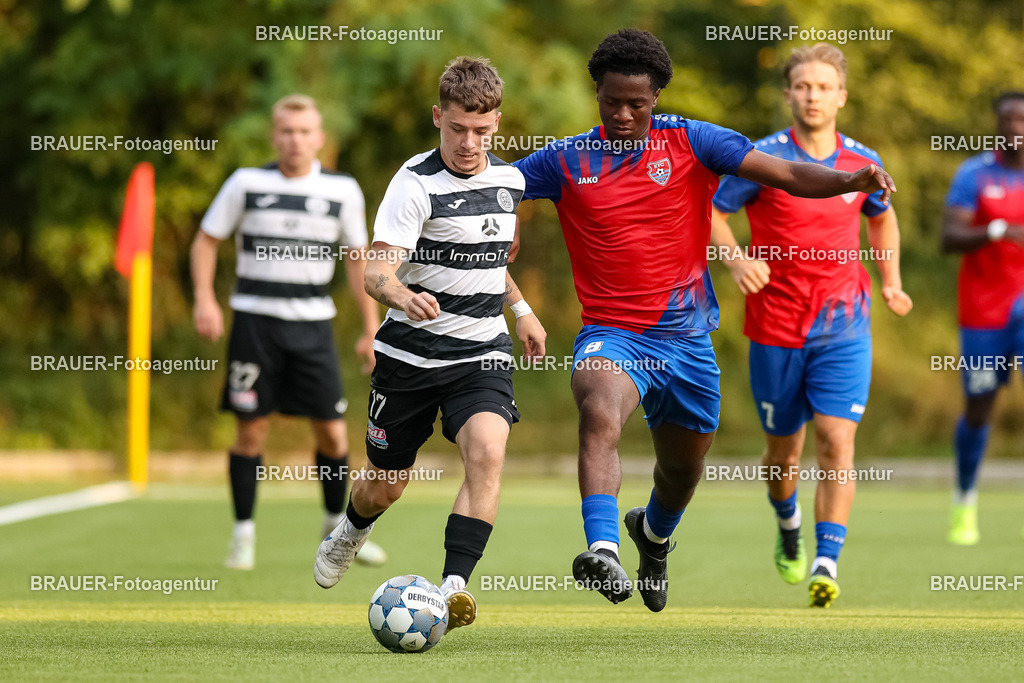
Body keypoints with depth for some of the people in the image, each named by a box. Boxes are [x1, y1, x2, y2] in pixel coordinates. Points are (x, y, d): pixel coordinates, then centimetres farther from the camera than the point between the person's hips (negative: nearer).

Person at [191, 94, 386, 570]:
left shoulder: (343, 191, 4)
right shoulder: (246, 183, 1)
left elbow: (356, 257, 13)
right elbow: (206, 240, 8)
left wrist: (371, 327, 10)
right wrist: (205, 299, -6)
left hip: (312, 324, 1)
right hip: (255, 320, -1)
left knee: (332, 430, -2)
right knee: (251, 428, -3)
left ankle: (338, 525, 18)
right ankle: (244, 533, 9)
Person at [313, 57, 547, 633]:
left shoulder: (509, 180, 5)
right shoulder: (416, 184, -15)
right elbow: (377, 270, -25)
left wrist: (521, 308, 26)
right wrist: (400, 294, -46)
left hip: (483, 354, 3)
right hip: (411, 353, -3)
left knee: (488, 452, -26)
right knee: (387, 486, 11)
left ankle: (455, 586, -29)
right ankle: (352, 532, 48)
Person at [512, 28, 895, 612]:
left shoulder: (691, 142, -3)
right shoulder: (566, 161, 0)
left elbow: (786, 174, -9)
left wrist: (850, 181, -24)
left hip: (687, 338, 2)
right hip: (612, 334, -2)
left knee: (684, 470, 17)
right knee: (600, 416, -35)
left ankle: (654, 533, 53)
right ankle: (602, 551, -47)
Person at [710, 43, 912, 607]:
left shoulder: (863, 163, 3)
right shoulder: (762, 158, -7)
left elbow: (883, 218, 23)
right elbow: (711, 211, 1)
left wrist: (891, 282, 11)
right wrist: (735, 258, -17)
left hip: (843, 329, 1)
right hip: (776, 327, -1)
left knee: (836, 442, -14)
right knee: (784, 450, 10)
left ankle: (826, 563, -15)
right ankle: (787, 525, 41)